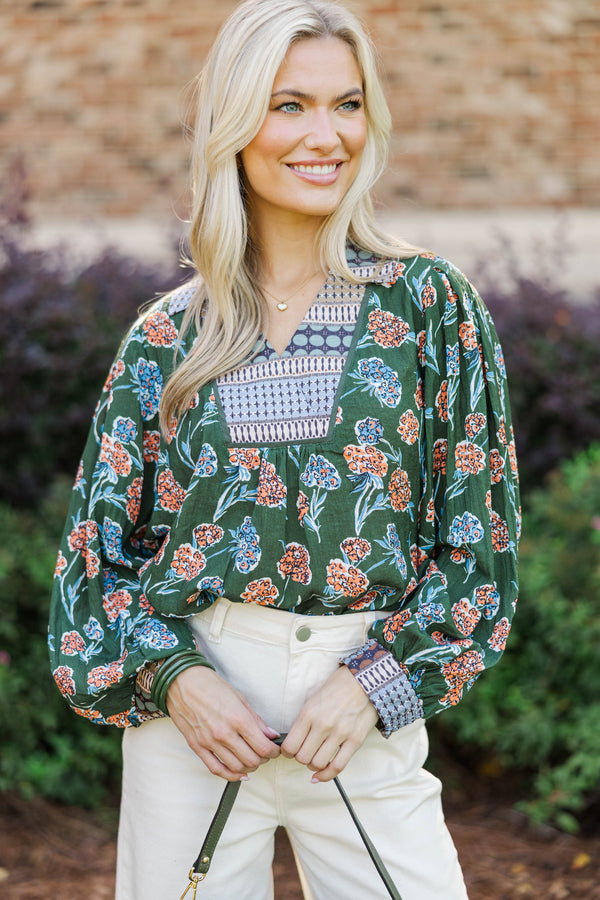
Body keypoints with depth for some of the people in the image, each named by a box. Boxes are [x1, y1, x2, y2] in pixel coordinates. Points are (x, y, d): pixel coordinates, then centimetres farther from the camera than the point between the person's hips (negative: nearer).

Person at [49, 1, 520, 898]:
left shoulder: (430, 303, 0)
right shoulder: (167, 337, 3)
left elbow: (479, 526, -1)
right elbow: (101, 545, 7)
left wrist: (376, 682, -9)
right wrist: (173, 676, -8)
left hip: (368, 701, -1)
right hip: (194, 697, 1)